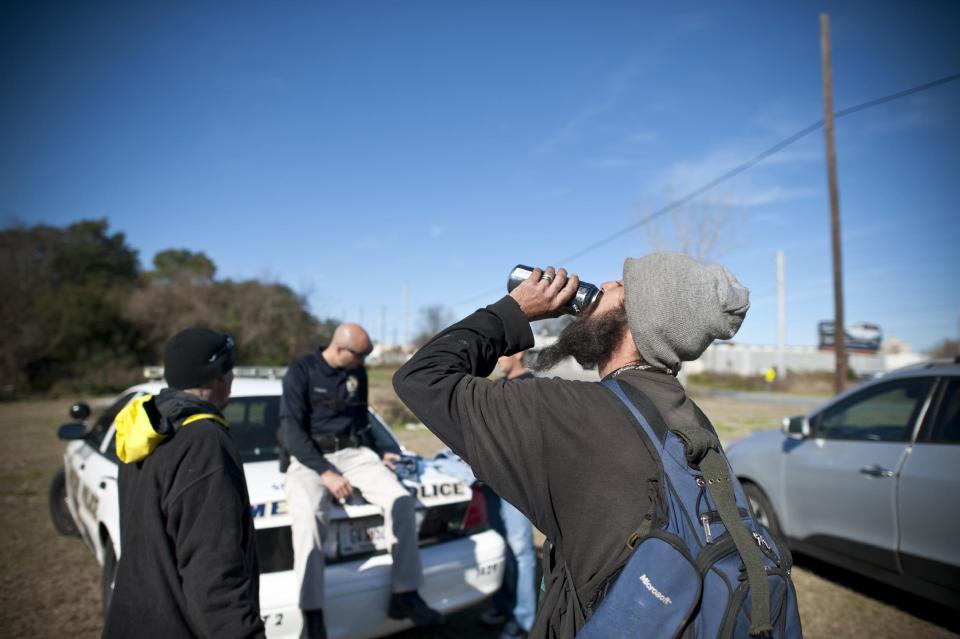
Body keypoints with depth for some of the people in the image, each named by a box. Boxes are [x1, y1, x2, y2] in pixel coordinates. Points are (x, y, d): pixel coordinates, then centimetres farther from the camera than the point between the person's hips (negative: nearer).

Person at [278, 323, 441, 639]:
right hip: (309, 458, -4)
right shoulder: (301, 371, -8)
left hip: (353, 452, 5)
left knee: (401, 500, -18)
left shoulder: (358, 373, 9)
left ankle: (405, 595, -8)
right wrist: (325, 472, -21)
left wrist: (376, 455, 10)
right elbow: (292, 432, -14)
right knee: (309, 515, -35)